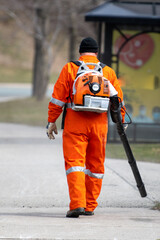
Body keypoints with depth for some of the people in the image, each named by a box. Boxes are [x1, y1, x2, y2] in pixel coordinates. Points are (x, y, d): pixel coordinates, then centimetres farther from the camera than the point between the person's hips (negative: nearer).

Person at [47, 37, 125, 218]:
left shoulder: (69, 69, 1)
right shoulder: (108, 72, 8)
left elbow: (58, 98, -1)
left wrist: (51, 121, 4)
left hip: (75, 124, -2)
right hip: (99, 125, 3)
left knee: (75, 162, -5)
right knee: (95, 164, 13)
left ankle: (77, 204, -19)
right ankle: (90, 206, 18)